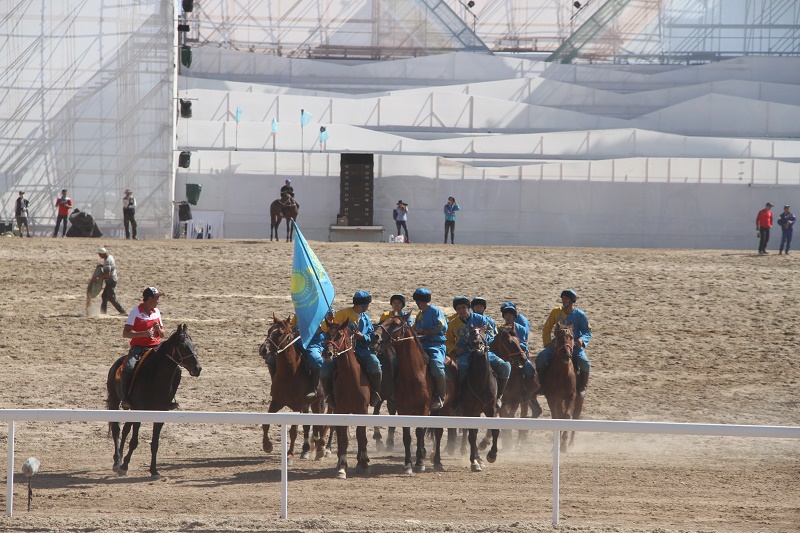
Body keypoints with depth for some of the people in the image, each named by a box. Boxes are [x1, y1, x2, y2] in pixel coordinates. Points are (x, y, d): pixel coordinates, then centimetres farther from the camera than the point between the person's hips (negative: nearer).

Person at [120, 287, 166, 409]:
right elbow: (125, 333, -11)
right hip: (138, 348, -5)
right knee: (128, 369, -31)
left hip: (155, 347, 5)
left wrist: (159, 330, -3)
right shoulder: (135, 312, -3)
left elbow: (162, 335, 21)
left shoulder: (156, 312, 13)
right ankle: (126, 398, -18)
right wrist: (144, 333, -21)